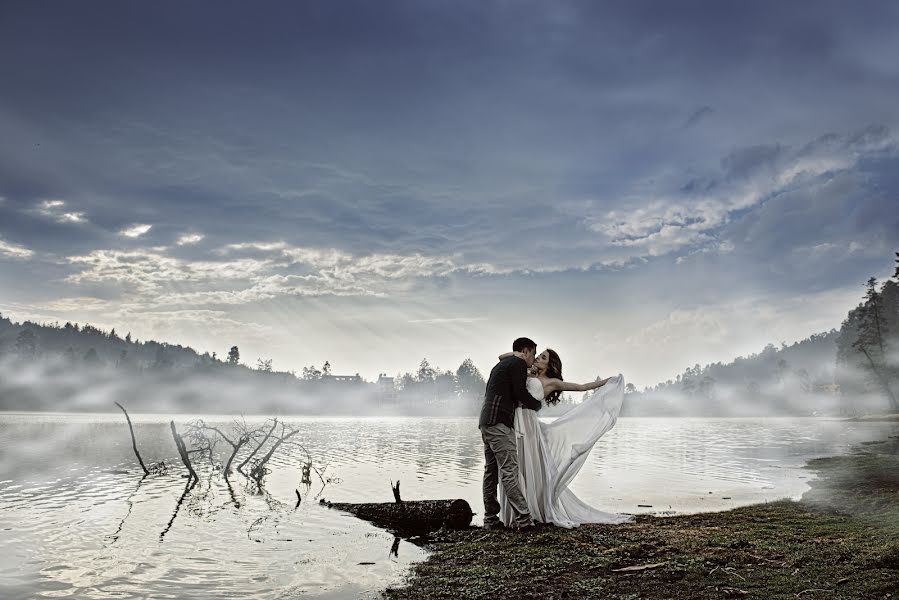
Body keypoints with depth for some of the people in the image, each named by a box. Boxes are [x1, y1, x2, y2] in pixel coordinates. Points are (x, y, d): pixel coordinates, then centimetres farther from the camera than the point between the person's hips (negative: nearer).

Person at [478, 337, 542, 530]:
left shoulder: (501, 364, 26)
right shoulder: (518, 364, -2)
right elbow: (520, 392, -11)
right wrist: (537, 405, 6)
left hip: (486, 422, 10)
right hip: (499, 422, -10)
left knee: (491, 471, 10)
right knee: (509, 471, -12)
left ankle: (490, 519, 12)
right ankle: (523, 519, -14)